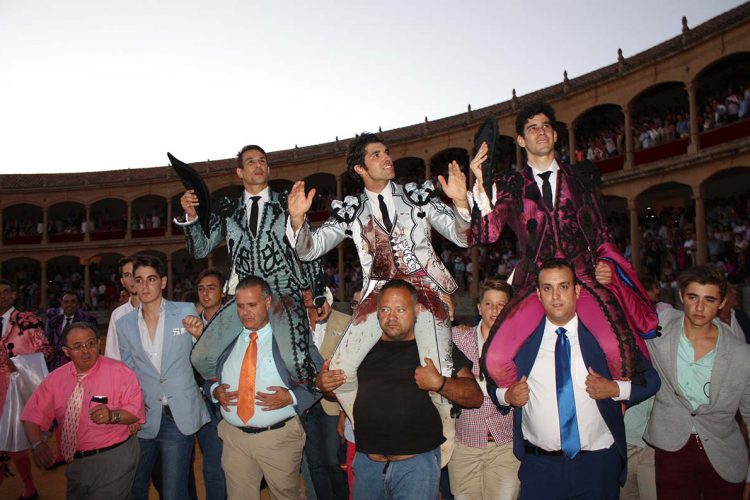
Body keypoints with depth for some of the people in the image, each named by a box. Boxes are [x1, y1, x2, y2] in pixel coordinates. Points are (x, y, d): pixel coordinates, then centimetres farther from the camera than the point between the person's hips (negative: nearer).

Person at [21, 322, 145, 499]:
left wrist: (113, 415, -32)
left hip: (113, 460, -5)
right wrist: (38, 443, -16)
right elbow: (33, 415, 0)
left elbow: (136, 409, -14)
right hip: (76, 462, 5)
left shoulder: (120, 372, -12)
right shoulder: (56, 378, 1)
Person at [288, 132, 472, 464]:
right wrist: (297, 218, -17)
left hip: (425, 290, -1)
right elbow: (309, 249, 3)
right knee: (338, 371, -8)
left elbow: (462, 237, 1)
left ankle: (444, 455, 16)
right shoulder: (350, 209, 9)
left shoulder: (417, 195, 7)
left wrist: (460, 201, -19)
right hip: (379, 296, 2)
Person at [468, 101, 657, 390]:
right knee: (495, 360, -20)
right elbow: (487, 235, -5)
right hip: (535, 281, 0)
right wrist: (480, 185, -15)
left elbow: (601, 231, 21)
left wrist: (606, 264, 2)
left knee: (618, 348, -29)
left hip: (583, 276, 1)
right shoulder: (509, 185, 10)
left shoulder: (582, 177, 16)